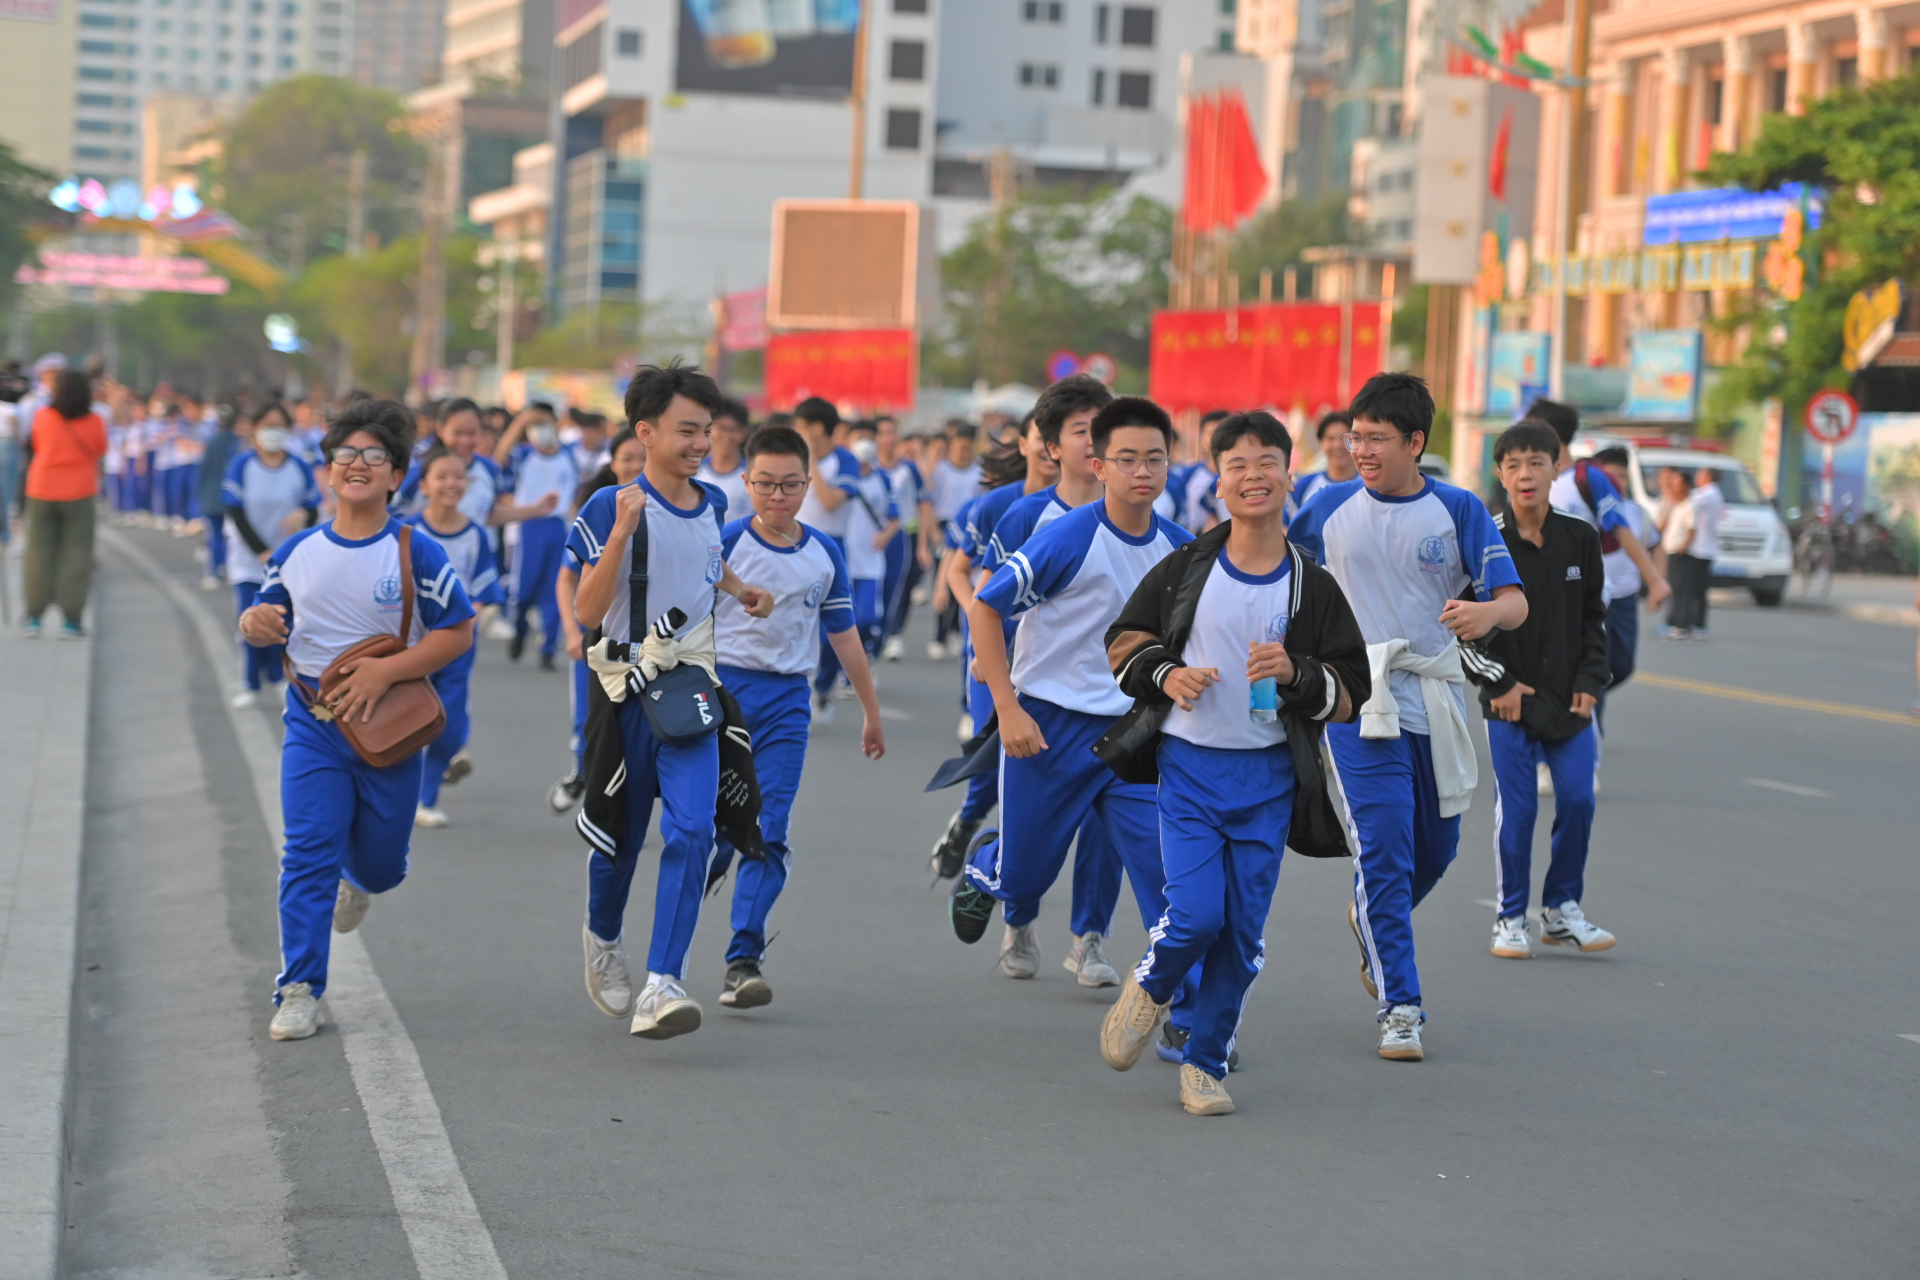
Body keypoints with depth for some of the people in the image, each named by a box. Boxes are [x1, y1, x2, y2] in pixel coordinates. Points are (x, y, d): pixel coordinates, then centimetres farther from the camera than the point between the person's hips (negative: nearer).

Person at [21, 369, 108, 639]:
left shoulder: (42, 417, -9)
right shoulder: (94, 422, -9)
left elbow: (36, 445, 7)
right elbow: (100, 450, 6)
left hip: (42, 492, 1)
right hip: (79, 494, -1)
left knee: (39, 553, 9)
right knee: (76, 555, 3)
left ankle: (34, 618, 9)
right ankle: (70, 621, -1)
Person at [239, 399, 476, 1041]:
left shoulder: (414, 552, -7)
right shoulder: (296, 553, 2)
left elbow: (458, 631, -7)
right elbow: (270, 619, 14)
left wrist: (386, 671, -18)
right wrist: (256, 623, -12)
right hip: (312, 724, 1)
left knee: (380, 862, 11)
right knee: (307, 854, -10)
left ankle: (357, 880, 51)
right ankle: (301, 992, -6)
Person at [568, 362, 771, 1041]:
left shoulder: (712, 505, 7)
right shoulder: (610, 508, -10)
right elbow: (587, 613, -16)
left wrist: (740, 590, 12)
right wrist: (621, 531, -25)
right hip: (627, 691, -3)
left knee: (692, 831, -16)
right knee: (621, 834, 11)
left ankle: (660, 986, -20)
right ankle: (604, 939, 42)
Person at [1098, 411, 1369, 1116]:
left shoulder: (1313, 587, 2)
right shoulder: (1185, 568, 1)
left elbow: (1351, 688, 4)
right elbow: (1125, 640, 12)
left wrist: (1296, 673, -15)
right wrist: (1165, 675, -8)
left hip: (1267, 774, 1)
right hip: (1188, 765, -1)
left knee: (1243, 931, 3)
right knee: (1195, 915, -14)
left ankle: (1205, 1062, 19)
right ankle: (1148, 989, 19)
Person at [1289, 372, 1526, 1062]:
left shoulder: (1458, 510, -1)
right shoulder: (1330, 507, 2)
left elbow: (1515, 601, -8)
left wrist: (1486, 612, -29)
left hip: (1436, 700, 2)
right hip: (1360, 701, -2)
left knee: (1435, 848, 14)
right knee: (1384, 847, -11)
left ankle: (1373, 923, 45)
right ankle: (1399, 1007, -6)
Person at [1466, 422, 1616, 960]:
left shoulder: (1580, 539, 2)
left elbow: (1593, 618, 11)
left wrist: (1589, 683, 1)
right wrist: (1498, 683, -9)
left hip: (1569, 700, 3)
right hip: (1509, 700, -3)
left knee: (1578, 800, 1)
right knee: (1516, 809, 0)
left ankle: (1562, 910, 18)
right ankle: (1510, 919, 13)